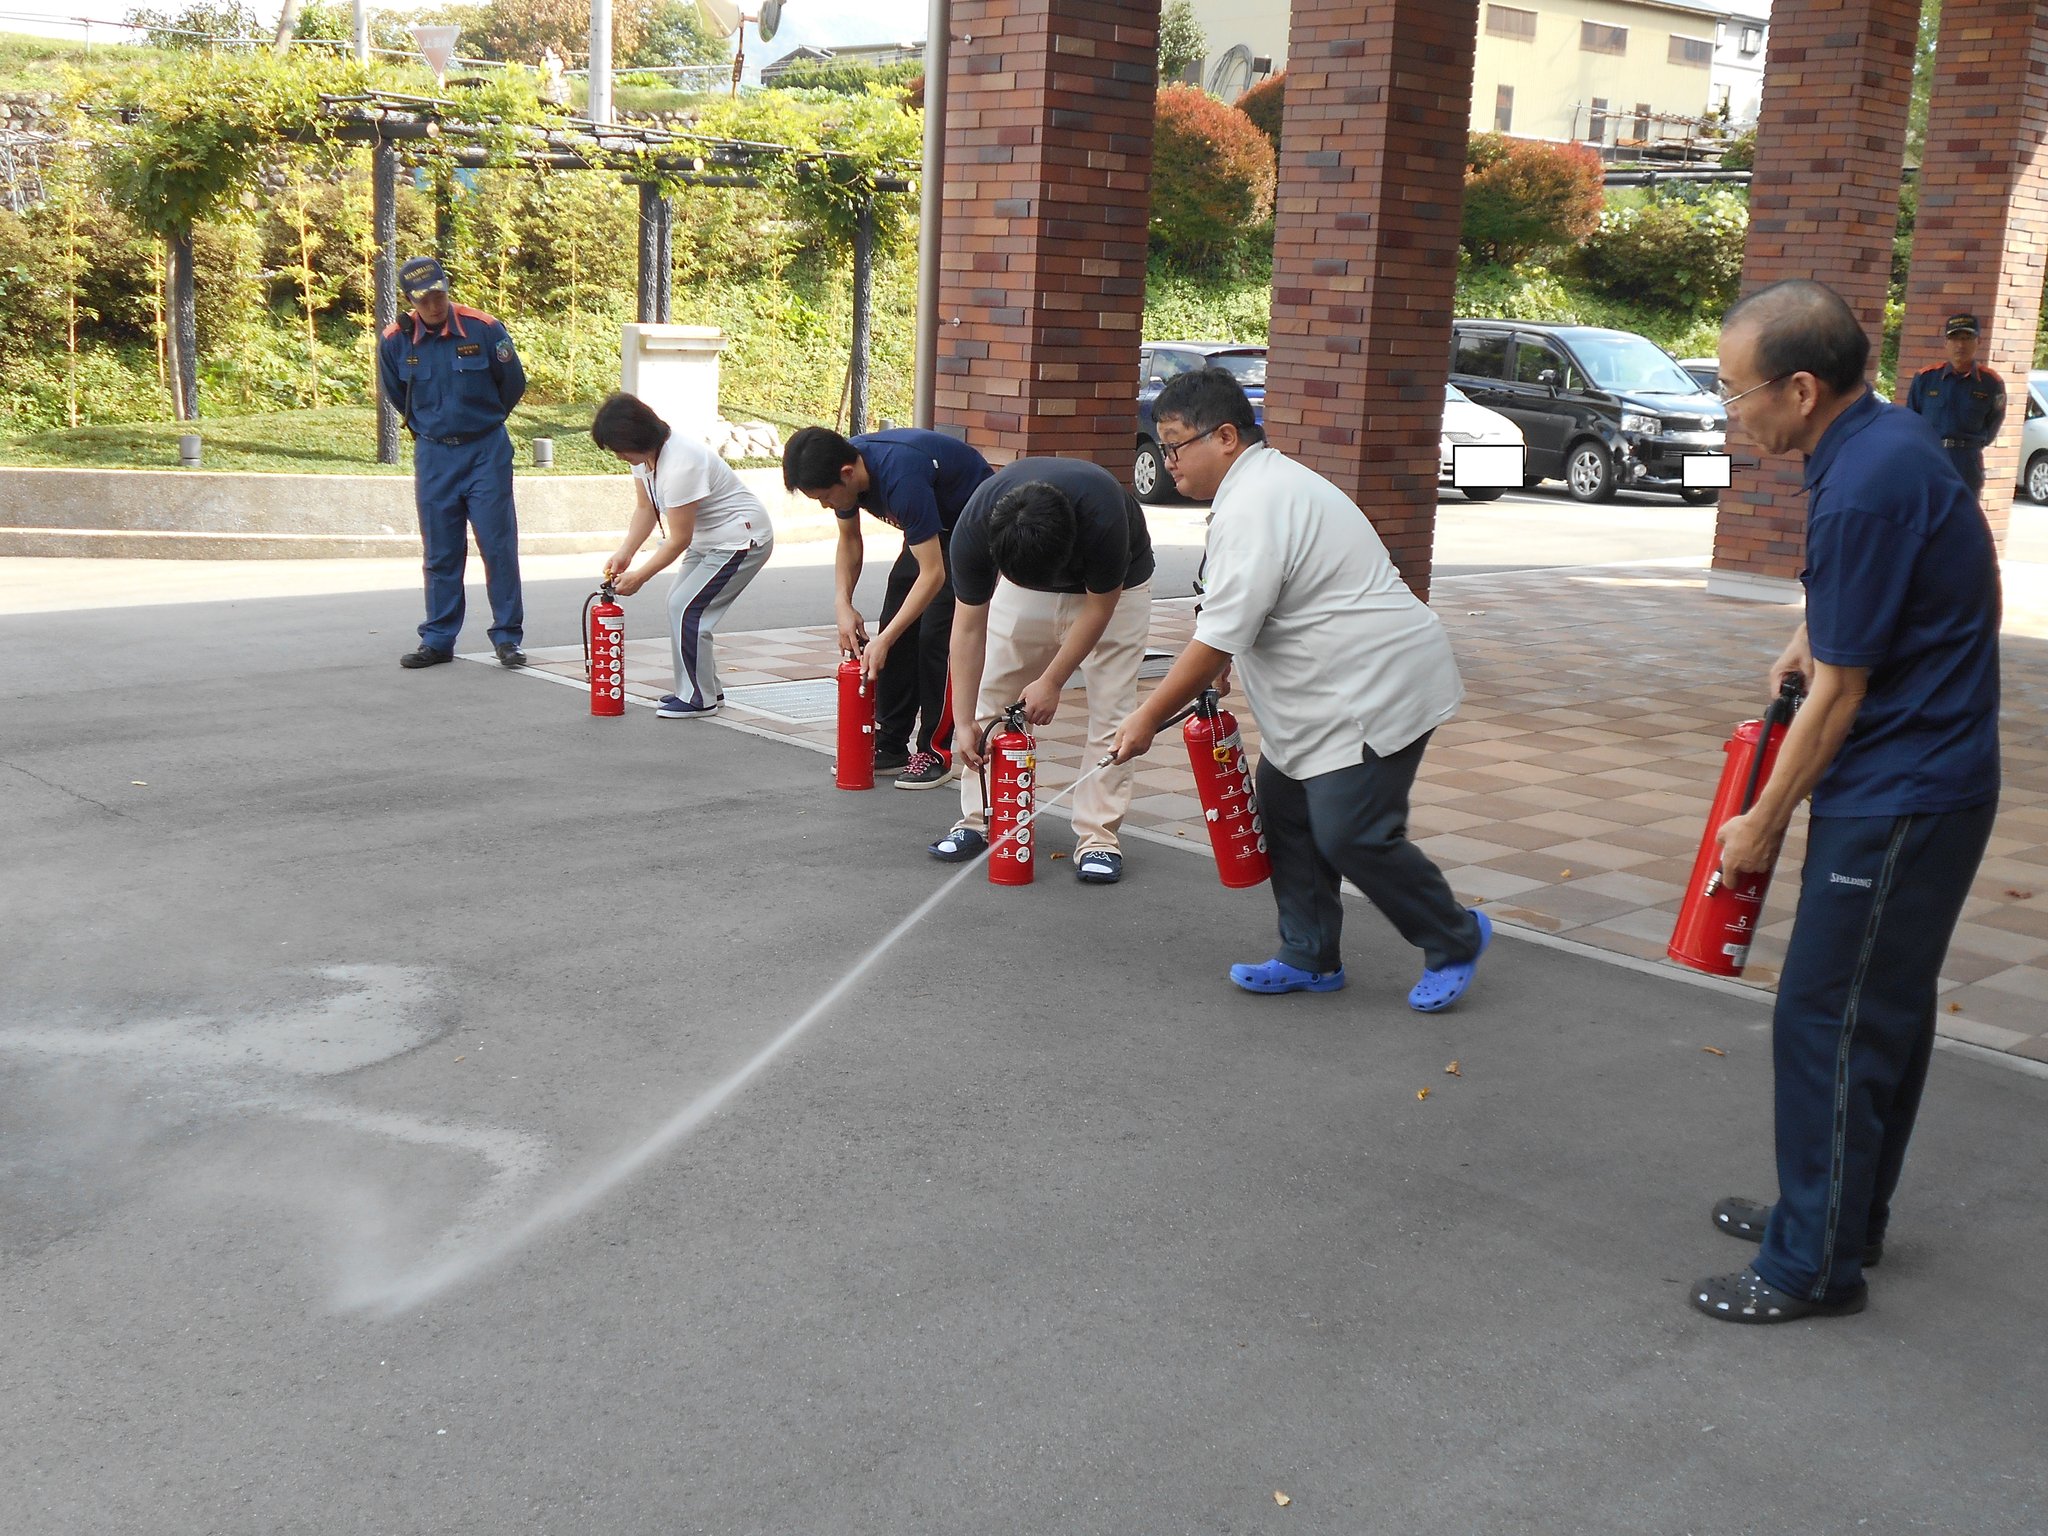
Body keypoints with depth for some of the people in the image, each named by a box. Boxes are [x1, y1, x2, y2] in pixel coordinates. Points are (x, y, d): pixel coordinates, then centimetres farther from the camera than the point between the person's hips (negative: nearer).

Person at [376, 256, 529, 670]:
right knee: (440, 554, 7)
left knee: (499, 547, -3)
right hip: (433, 455, 2)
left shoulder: (484, 329, -10)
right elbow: (397, 396, 15)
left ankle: (507, 638, 5)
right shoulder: (395, 342, -4)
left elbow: (514, 383, 5)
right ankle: (438, 640, 15)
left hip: (486, 452, -2)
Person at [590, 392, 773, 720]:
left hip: (741, 540, -10)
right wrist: (623, 553, -7)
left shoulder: (679, 466, -32)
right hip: (708, 540, 10)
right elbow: (645, 509, 6)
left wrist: (639, 576, -17)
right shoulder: (645, 456, -3)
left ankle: (699, 699, -4)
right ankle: (707, 690, 19)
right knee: (678, 604, 9)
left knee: (686, 608, -14)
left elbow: (679, 540, -25)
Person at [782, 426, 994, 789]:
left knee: (937, 635, -16)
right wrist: (843, 604, -12)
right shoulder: (845, 467, -14)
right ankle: (891, 745, 11)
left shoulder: (900, 479, -38)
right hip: (934, 524, 8)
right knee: (899, 631, 4)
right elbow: (849, 540, 4)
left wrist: (883, 641, -35)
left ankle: (936, 752, -7)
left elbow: (932, 574, -36)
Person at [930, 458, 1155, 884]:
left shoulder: (1103, 515, -41)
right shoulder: (973, 528, -33)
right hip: (1023, 581, 3)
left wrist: (1052, 682, -20)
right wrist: (963, 723, -23)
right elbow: (969, 626, -23)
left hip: (1113, 587, -2)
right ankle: (980, 819, 8)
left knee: (1110, 711, -11)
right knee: (992, 697, -2)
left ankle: (1097, 835, -5)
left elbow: (1098, 608, -24)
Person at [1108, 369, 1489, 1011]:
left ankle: (1455, 939, 11)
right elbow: (1231, 623, 22)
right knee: (1285, 811, 11)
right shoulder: (1265, 483, 14)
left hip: (1378, 689, -11)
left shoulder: (1254, 506, -21)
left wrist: (1148, 717, -14)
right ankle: (1309, 958, 20)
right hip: (1333, 693, 11)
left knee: (1350, 835, -9)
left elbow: (1219, 639, -22)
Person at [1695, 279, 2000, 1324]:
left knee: (1827, 1024, -1)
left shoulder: (1863, 492, -24)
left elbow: (1837, 696, -18)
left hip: (1896, 805, -10)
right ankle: (1844, 1214, 34)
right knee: (1885, 1012, 19)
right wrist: (1818, 636, 7)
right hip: (1936, 778, 10)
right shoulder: (1892, 438, 6)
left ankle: (1816, 1264, 10)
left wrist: (1763, 825, -6)